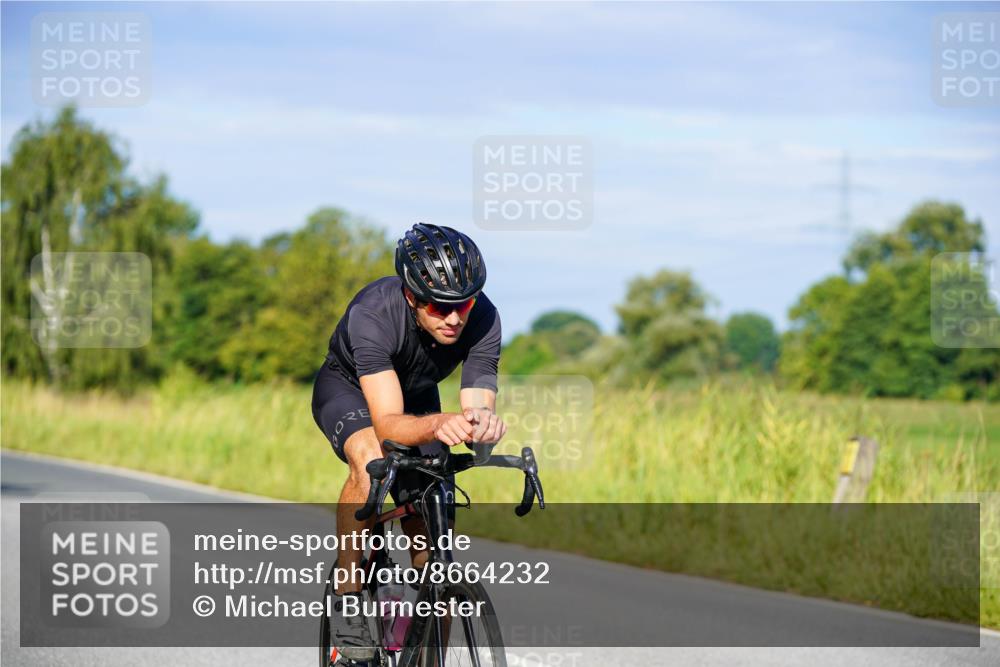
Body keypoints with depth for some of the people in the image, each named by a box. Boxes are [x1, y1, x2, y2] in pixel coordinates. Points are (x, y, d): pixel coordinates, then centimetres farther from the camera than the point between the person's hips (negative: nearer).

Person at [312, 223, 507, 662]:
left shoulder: (482, 319, -30)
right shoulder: (373, 313, -40)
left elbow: (477, 404, -31)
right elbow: (388, 423, -47)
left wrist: (482, 423, -55)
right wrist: (436, 425, -67)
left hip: (417, 396, 4)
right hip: (348, 389, -4)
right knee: (372, 462, -38)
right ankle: (348, 598, -24)